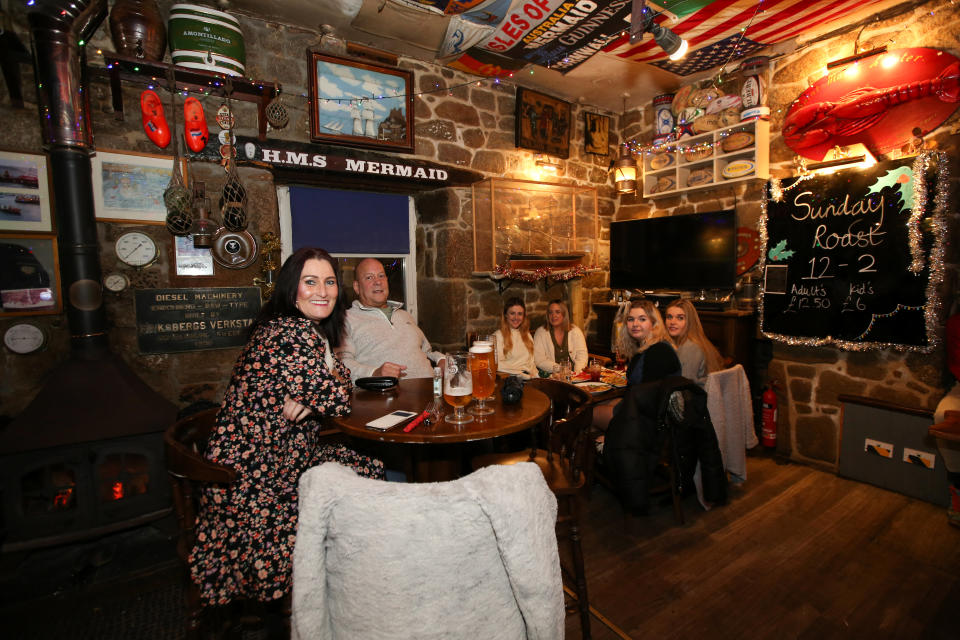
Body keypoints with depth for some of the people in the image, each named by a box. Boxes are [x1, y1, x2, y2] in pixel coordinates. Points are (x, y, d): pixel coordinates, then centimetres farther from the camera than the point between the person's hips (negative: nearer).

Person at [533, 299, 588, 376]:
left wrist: (576, 371, -17)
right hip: (550, 375, -1)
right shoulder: (540, 332, 1)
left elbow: (582, 354, 2)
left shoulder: (575, 331, 9)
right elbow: (539, 360, -8)